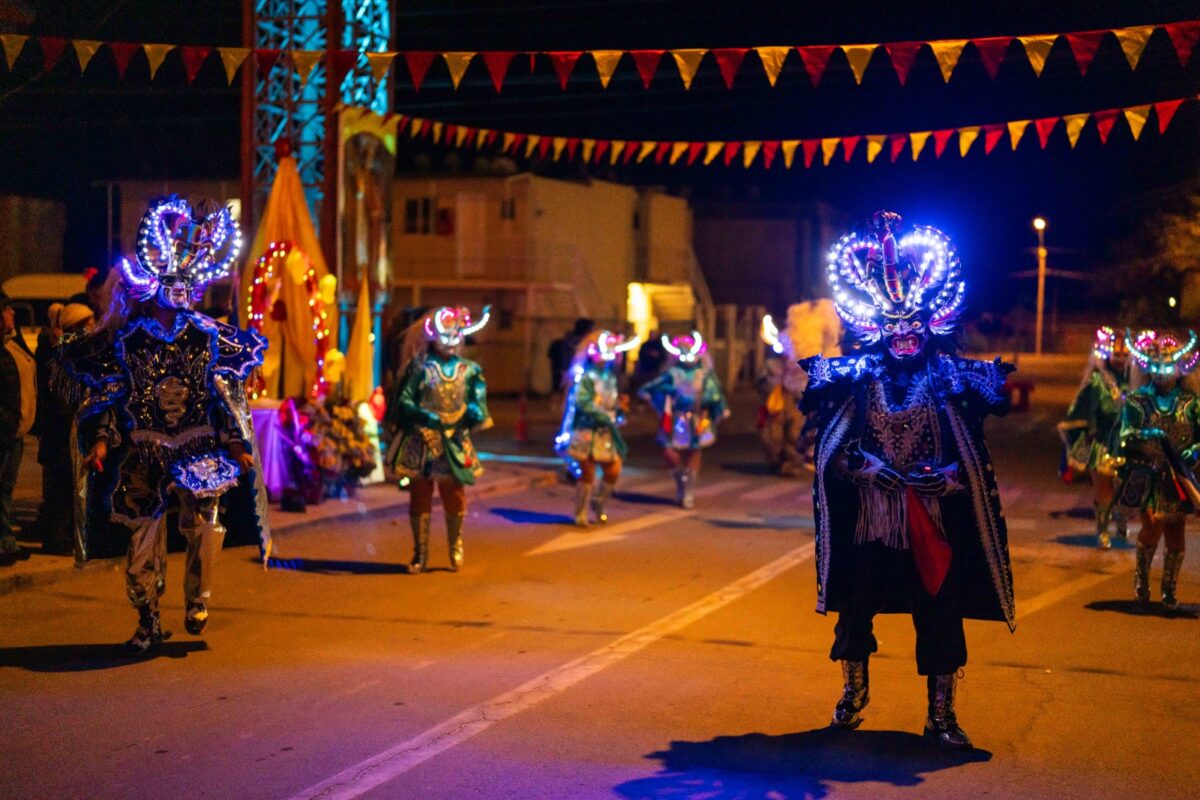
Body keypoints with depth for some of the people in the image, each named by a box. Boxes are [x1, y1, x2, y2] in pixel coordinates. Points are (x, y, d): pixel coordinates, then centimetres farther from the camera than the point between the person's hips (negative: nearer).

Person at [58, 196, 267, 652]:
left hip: (200, 447, 0)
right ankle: (148, 623, 12)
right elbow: (108, 396, 5)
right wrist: (101, 439, -7)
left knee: (203, 523, -11)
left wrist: (238, 442, 3)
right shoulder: (125, 339, 3)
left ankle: (197, 598, 16)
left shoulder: (208, 336, 5)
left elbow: (229, 393, 7)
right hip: (144, 451, 0)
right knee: (143, 533, 0)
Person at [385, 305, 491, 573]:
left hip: (455, 443, 2)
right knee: (420, 496, 4)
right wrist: (425, 416, -21)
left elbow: (478, 403, 6)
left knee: (454, 496, 5)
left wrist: (474, 413, -17)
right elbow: (404, 401, -6)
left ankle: (455, 546, 28)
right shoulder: (420, 367, -1)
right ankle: (420, 553, 15)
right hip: (421, 442, -1)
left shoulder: (469, 370, 7)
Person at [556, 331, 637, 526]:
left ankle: (598, 506, 26)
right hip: (587, 432, -7)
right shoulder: (586, 376, -11)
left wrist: (620, 406, 2)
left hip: (606, 434, 7)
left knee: (613, 471, 3)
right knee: (587, 474, -1)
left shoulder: (611, 377, 12)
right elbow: (582, 401, -23)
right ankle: (581, 514, 14)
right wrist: (604, 416, -25)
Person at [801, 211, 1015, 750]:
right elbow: (837, 451, -4)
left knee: (940, 615, 2)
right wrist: (876, 470, -18)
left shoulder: (948, 380, 0)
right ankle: (854, 695, 33)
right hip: (870, 519, 1)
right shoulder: (859, 377, 2)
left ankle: (941, 714, 15)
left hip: (934, 522, -1)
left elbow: (968, 459, -3)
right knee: (855, 608, 10)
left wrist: (941, 477, -20)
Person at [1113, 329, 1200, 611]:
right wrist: (1142, 435, -24)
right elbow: (1125, 436, -4)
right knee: (1153, 525, -17)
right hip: (1146, 475, -2)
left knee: (1175, 533, 5)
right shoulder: (1136, 400, 2)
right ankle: (1141, 577, 9)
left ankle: (1169, 590, 20)